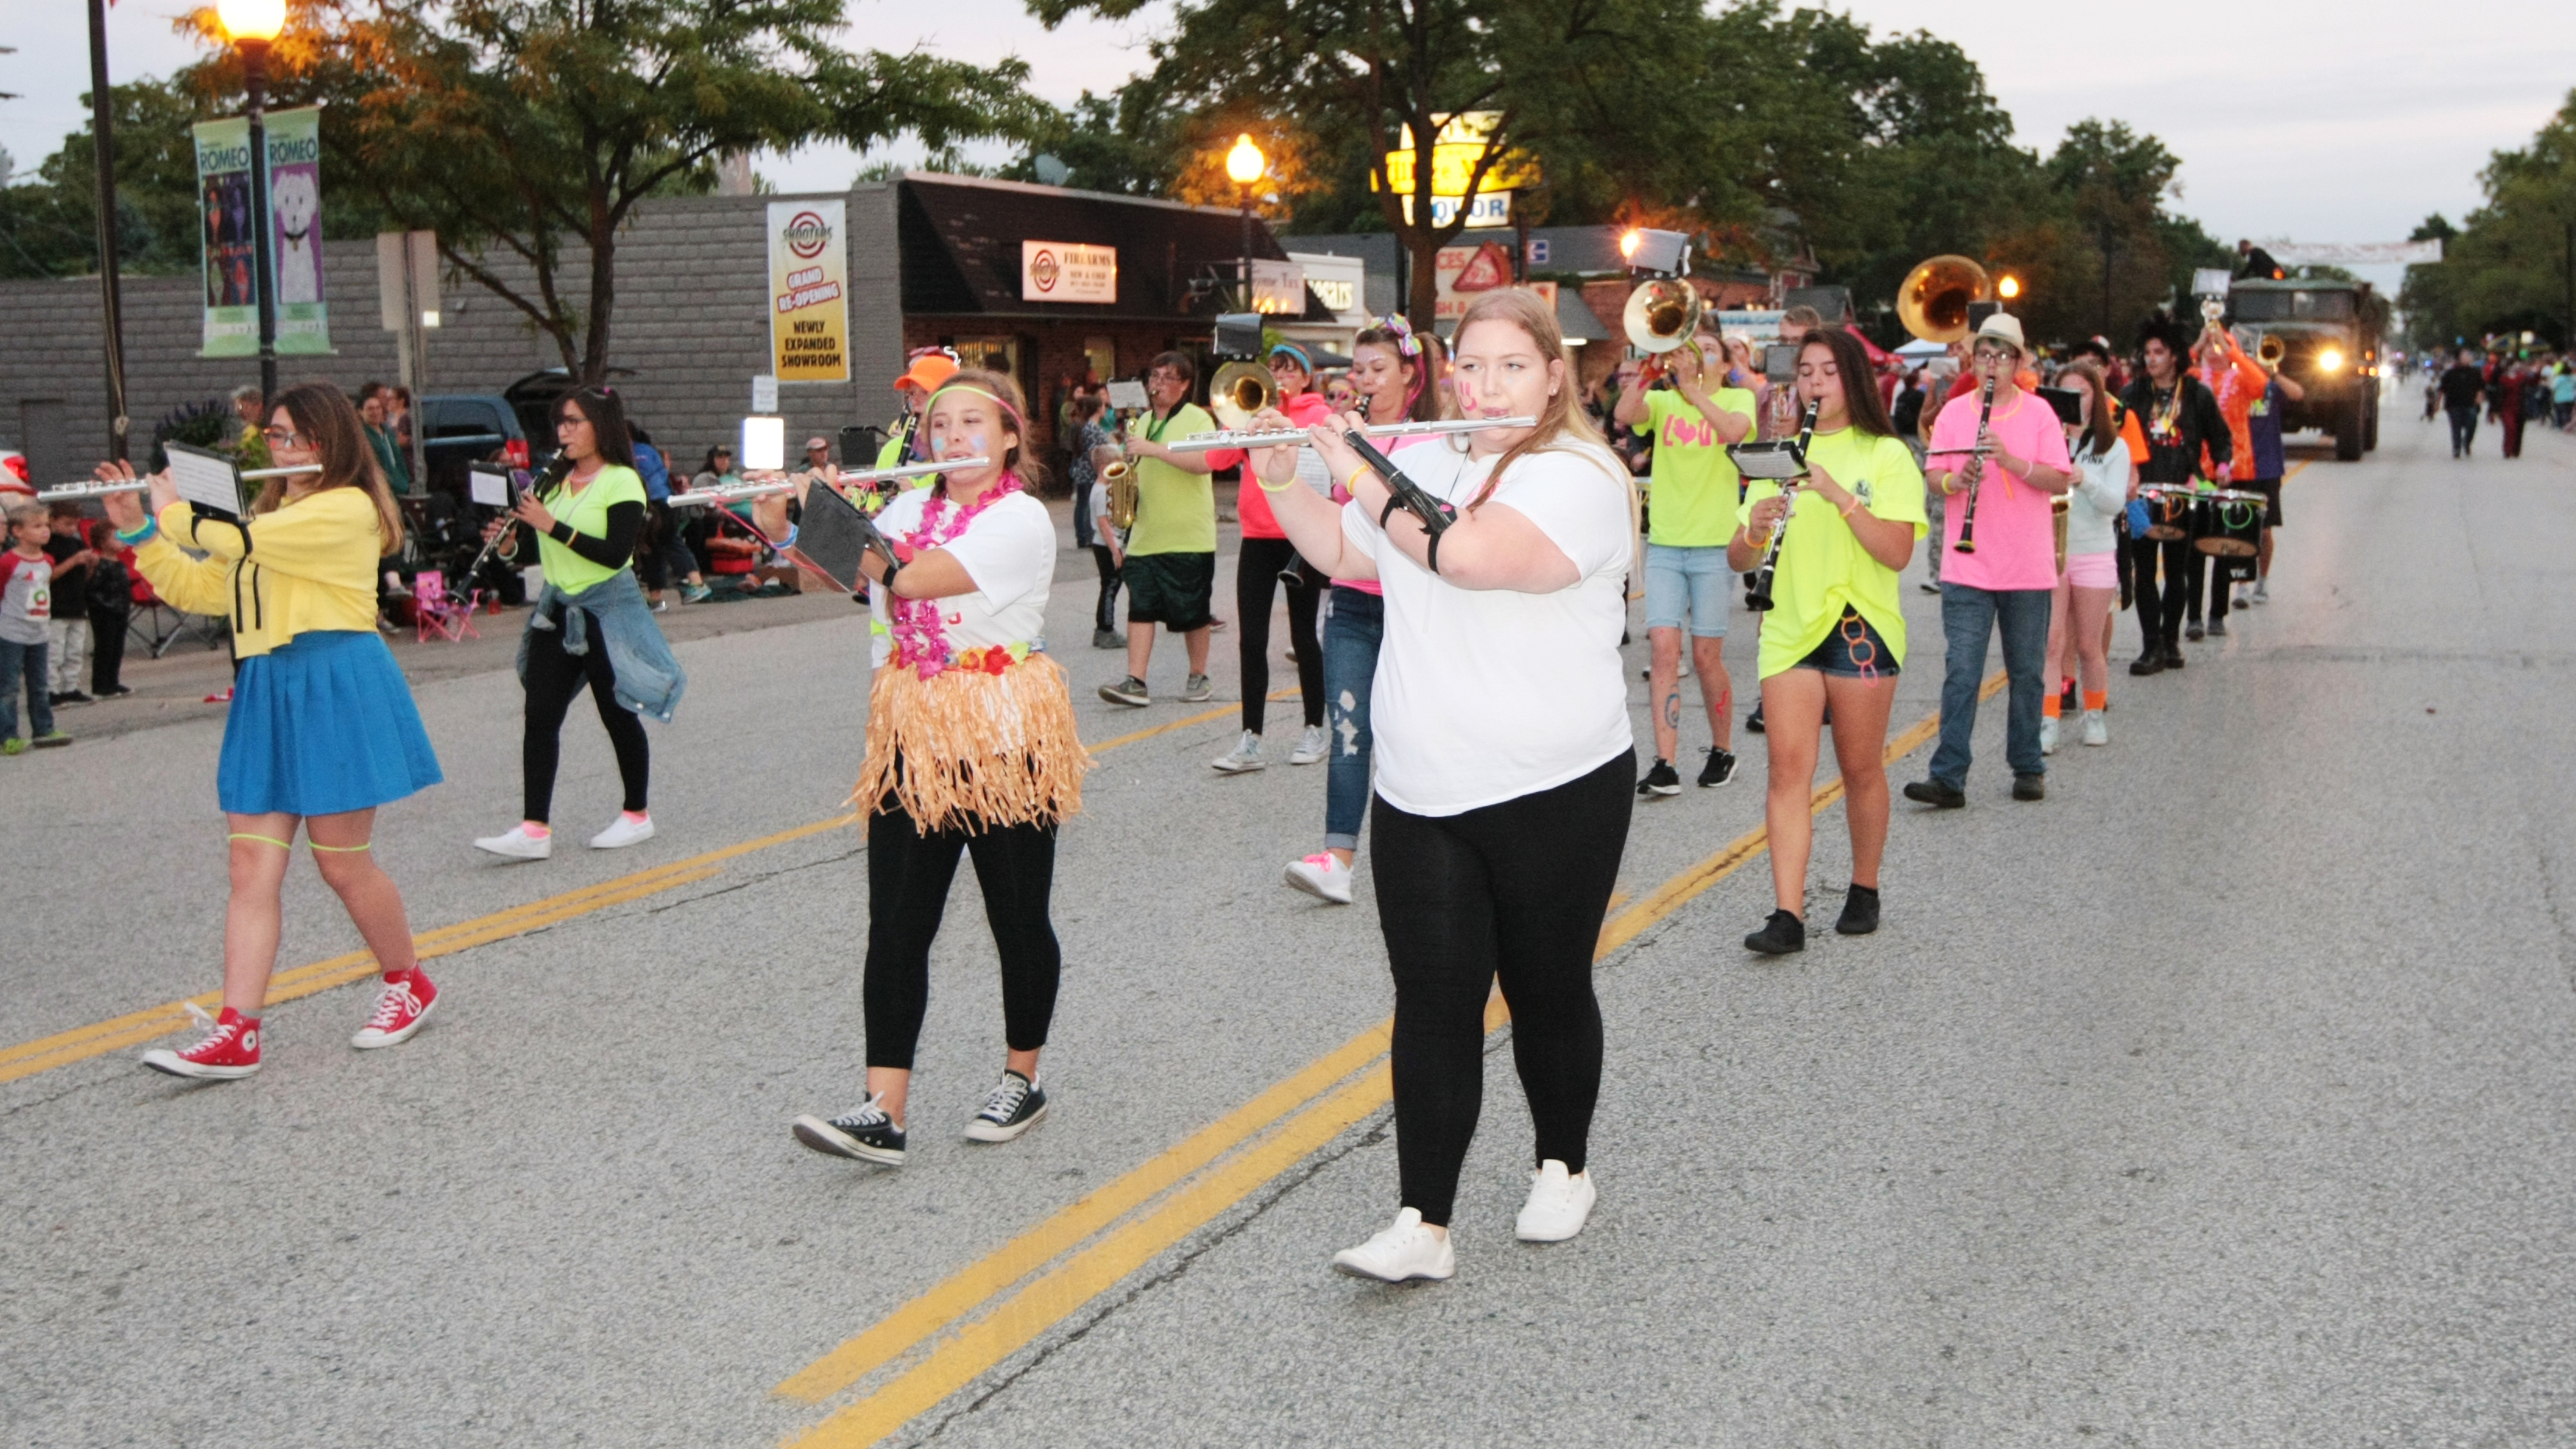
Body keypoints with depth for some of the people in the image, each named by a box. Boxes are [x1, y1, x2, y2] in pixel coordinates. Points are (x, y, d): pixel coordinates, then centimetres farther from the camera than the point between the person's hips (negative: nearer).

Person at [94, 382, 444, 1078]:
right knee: (252, 871, -1)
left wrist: (175, 511, -1)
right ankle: (236, 1035, -4)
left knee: (343, 865, 0)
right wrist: (137, 529, 8)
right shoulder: (268, 514, 23)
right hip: (265, 694, 8)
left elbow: (243, 540, -18)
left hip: (337, 689, -8)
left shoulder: (348, 508, -7)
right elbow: (197, 589, 18)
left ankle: (410, 986, 22)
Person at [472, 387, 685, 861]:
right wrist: (512, 532, -3)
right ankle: (535, 828, -4)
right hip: (557, 608, 6)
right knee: (540, 714, -2)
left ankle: (637, 816, 20)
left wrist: (551, 524, -23)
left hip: (607, 610, -6)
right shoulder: (557, 481, 10)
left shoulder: (622, 482, -11)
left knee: (617, 713, 4)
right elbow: (546, 543, 17)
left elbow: (615, 554, -22)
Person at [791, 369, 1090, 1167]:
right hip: (914, 739, 6)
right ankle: (883, 1113, -3)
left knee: (1018, 920, 8)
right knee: (896, 927, -2)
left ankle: (1021, 1080, 26)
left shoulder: (1021, 520, -12)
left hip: (1002, 740, -5)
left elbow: (910, 577, -23)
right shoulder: (911, 508, 11)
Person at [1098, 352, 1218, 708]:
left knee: (1192, 612, 3)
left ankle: (1199, 677, 18)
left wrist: (1154, 449, -25)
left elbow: (1204, 462, -22)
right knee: (1140, 607, -3)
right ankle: (1135, 682, -6)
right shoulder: (1142, 423, 16)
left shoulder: (1197, 419, -4)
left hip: (1189, 537, -5)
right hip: (1145, 535, 6)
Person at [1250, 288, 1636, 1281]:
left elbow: (1466, 554, -29)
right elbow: (1344, 557, 22)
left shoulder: (1578, 476, -13)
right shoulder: (1423, 466, 11)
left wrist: (1357, 473, -17)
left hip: (1555, 794, -5)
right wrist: (1279, 481, 6)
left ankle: (1562, 1169, 32)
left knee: (1547, 988, 10)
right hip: (1423, 796, 5)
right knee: (1433, 1002, -1)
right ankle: (1421, 1226, 0)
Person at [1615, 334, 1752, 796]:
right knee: (1663, 648, -8)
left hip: (1715, 546, -2)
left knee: (1707, 657, 2)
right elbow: (1624, 415, -13)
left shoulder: (1737, 399, 4)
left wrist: (1693, 388, -17)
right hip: (1664, 544, 2)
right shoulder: (1661, 401, 9)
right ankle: (1665, 765, -9)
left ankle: (1721, 750, 22)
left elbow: (1733, 431, -19)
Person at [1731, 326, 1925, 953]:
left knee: (1861, 768, 7)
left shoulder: (1886, 455, -1)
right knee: (1788, 766, -7)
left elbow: (1898, 552, -13)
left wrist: (1838, 494, -21)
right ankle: (1788, 914, -10)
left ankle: (1864, 890, 26)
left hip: (1860, 627, -2)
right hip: (1790, 627, 3)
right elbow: (1738, 559, 7)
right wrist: (1755, 528, -15)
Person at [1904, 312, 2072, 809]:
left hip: (2028, 567, 0)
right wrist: (1956, 479, -18)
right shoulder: (1954, 411, 6)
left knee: (2027, 672, 8)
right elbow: (1934, 478, 4)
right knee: (1961, 672, -5)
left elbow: (2059, 480, -5)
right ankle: (1949, 777, -6)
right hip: (1967, 567, 0)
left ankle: (2028, 768, 20)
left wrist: (2010, 459, -20)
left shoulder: (2038, 412, 2)